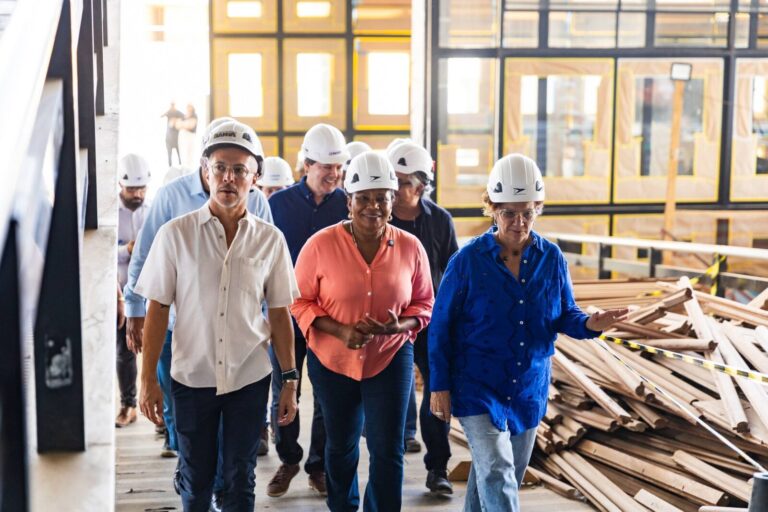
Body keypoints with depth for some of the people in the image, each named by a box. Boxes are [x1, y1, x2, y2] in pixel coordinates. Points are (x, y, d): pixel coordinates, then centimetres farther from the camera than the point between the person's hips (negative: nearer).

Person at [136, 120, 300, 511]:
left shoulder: (270, 239, -1)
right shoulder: (175, 233, -5)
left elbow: (280, 313, 4)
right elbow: (157, 309, -1)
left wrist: (290, 380, 3)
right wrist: (148, 380, -4)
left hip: (250, 377, 1)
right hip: (192, 377, -1)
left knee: (240, 480, 12)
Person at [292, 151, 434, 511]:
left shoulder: (410, 248, -8)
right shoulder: (321, 244, -13)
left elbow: (424, 304, 3)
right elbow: (300, 302, -7)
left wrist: (400, 326, -19)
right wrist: (340, 331, -22)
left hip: (390, 359, 0)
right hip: (332, 360, 1)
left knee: (388, 451, -2)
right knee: (340, 446, 20)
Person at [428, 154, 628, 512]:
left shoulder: (552, 258, -3)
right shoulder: (468, 260, -13)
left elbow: (564, 316, 5)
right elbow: (442, 326, -7)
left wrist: (590, 324, -18)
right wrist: (440, 386, -7)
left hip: (529, 389, 5)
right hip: (478, 388, -4)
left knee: (506, 475, 18)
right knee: (497, 474, -15)